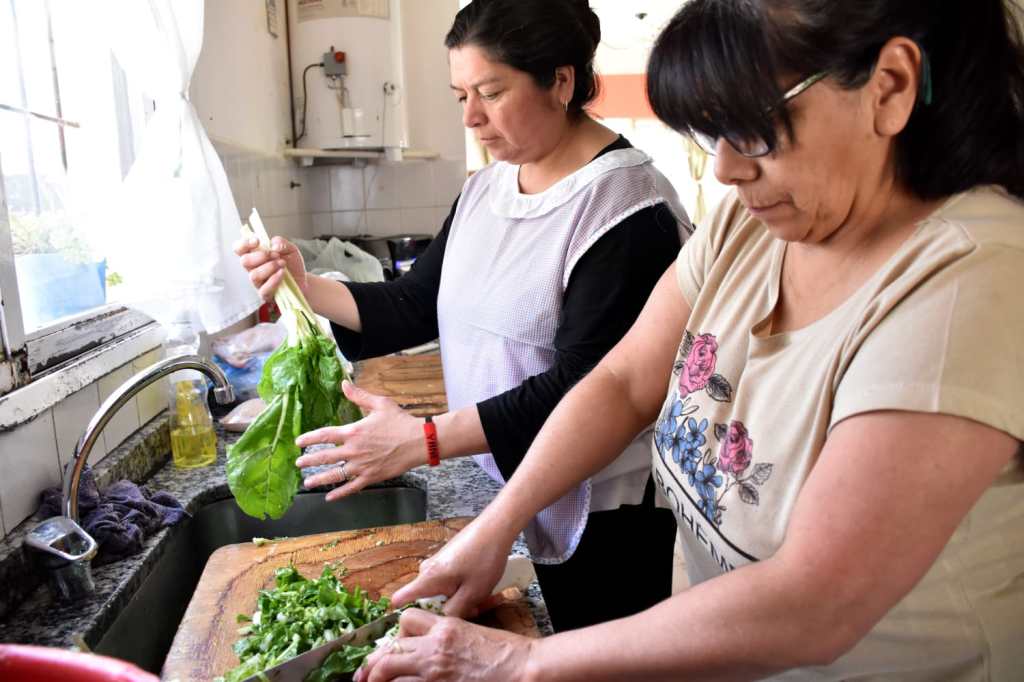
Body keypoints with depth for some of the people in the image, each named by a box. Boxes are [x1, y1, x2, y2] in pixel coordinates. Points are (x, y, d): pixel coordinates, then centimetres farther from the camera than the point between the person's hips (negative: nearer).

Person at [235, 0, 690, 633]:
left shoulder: (627, 204, -20)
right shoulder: (484, 189, 5)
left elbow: (583, 385, -25)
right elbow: (417, 305, 8)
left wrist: (423, 440, -28)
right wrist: (307, 287, -7)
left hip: (602, 511, -6)